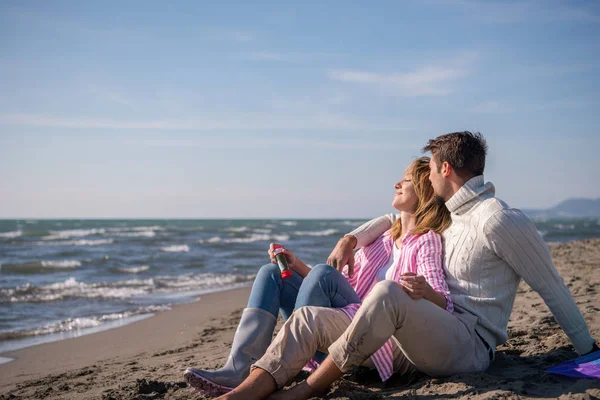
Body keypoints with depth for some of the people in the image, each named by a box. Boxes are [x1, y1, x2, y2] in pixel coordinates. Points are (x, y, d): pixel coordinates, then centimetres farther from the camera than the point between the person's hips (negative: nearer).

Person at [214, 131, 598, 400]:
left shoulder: (499, 220, -7)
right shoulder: (445, 216, 21)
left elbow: (553, 288, -2)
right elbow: (394, 220, 39)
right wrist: (351, 239, 22)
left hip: (470, 344, -8)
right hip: (423, 338, 9)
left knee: (388, 293, -38)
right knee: (309, 316, -8)